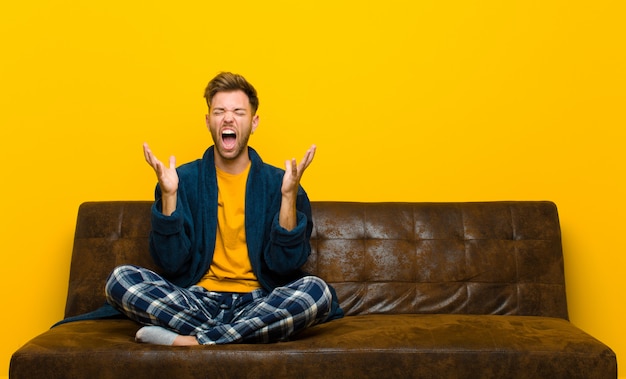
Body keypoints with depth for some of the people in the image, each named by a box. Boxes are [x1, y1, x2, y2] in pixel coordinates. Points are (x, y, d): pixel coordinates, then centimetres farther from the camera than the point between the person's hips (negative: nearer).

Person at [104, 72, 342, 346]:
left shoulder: (277, 182, 3)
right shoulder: (184, 179, 5)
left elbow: (285, 265, -7)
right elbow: (171, 264, -4)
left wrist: (289, 195, -17)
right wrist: (168, 195, -14)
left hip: (257, 302, 0)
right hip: (197, 300, 1)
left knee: (317, 291, -29)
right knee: (121, 279, -23)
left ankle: (187, 341, -24)